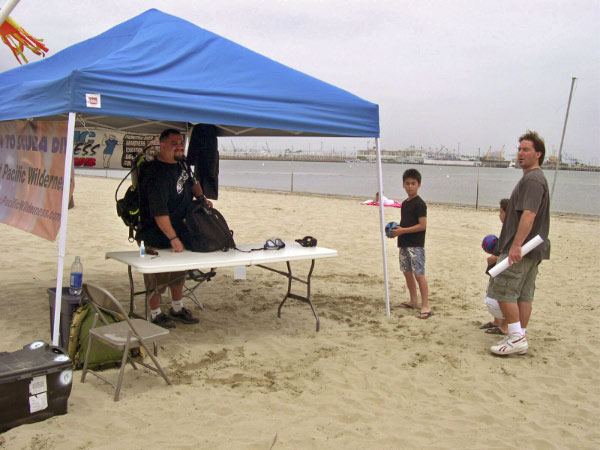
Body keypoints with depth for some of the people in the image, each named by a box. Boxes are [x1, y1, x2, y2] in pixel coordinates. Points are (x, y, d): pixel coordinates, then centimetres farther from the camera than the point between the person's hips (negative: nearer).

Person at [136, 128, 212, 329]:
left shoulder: (180, 163, 2)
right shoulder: (157, 175, -27)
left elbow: (192, 182, 23)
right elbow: (160, 214, -30)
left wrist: (201, 198, 4)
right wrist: (173, 239, -28)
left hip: (179, 231, 9)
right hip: (158, 237, -9)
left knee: (179, 272, 20)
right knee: (156, 278, 4)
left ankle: (177, 309, 36)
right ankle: (156, 314, 20)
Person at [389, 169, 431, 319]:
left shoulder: (419, 204, -12)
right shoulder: (405, 203, 14)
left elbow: (422, 225, -18)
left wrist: (402, 231, -18)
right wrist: (395, 229, 5)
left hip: (416, 245, -9)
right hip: (404, 244, 9)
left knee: (419, 274, -11)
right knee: (407, 272, 15)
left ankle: (426, 306, -8)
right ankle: (414, 301, 28)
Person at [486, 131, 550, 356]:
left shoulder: (532, 179, -15)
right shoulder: (534, 178, 19)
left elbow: (528, 214, -26)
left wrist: (516, 245, -30)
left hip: (521, 249, -10)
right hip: (531, 249, 10)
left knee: (502, 289, -7)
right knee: (523, 294, 11)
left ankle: (517, 337, -3)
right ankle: (519, 338, 17)